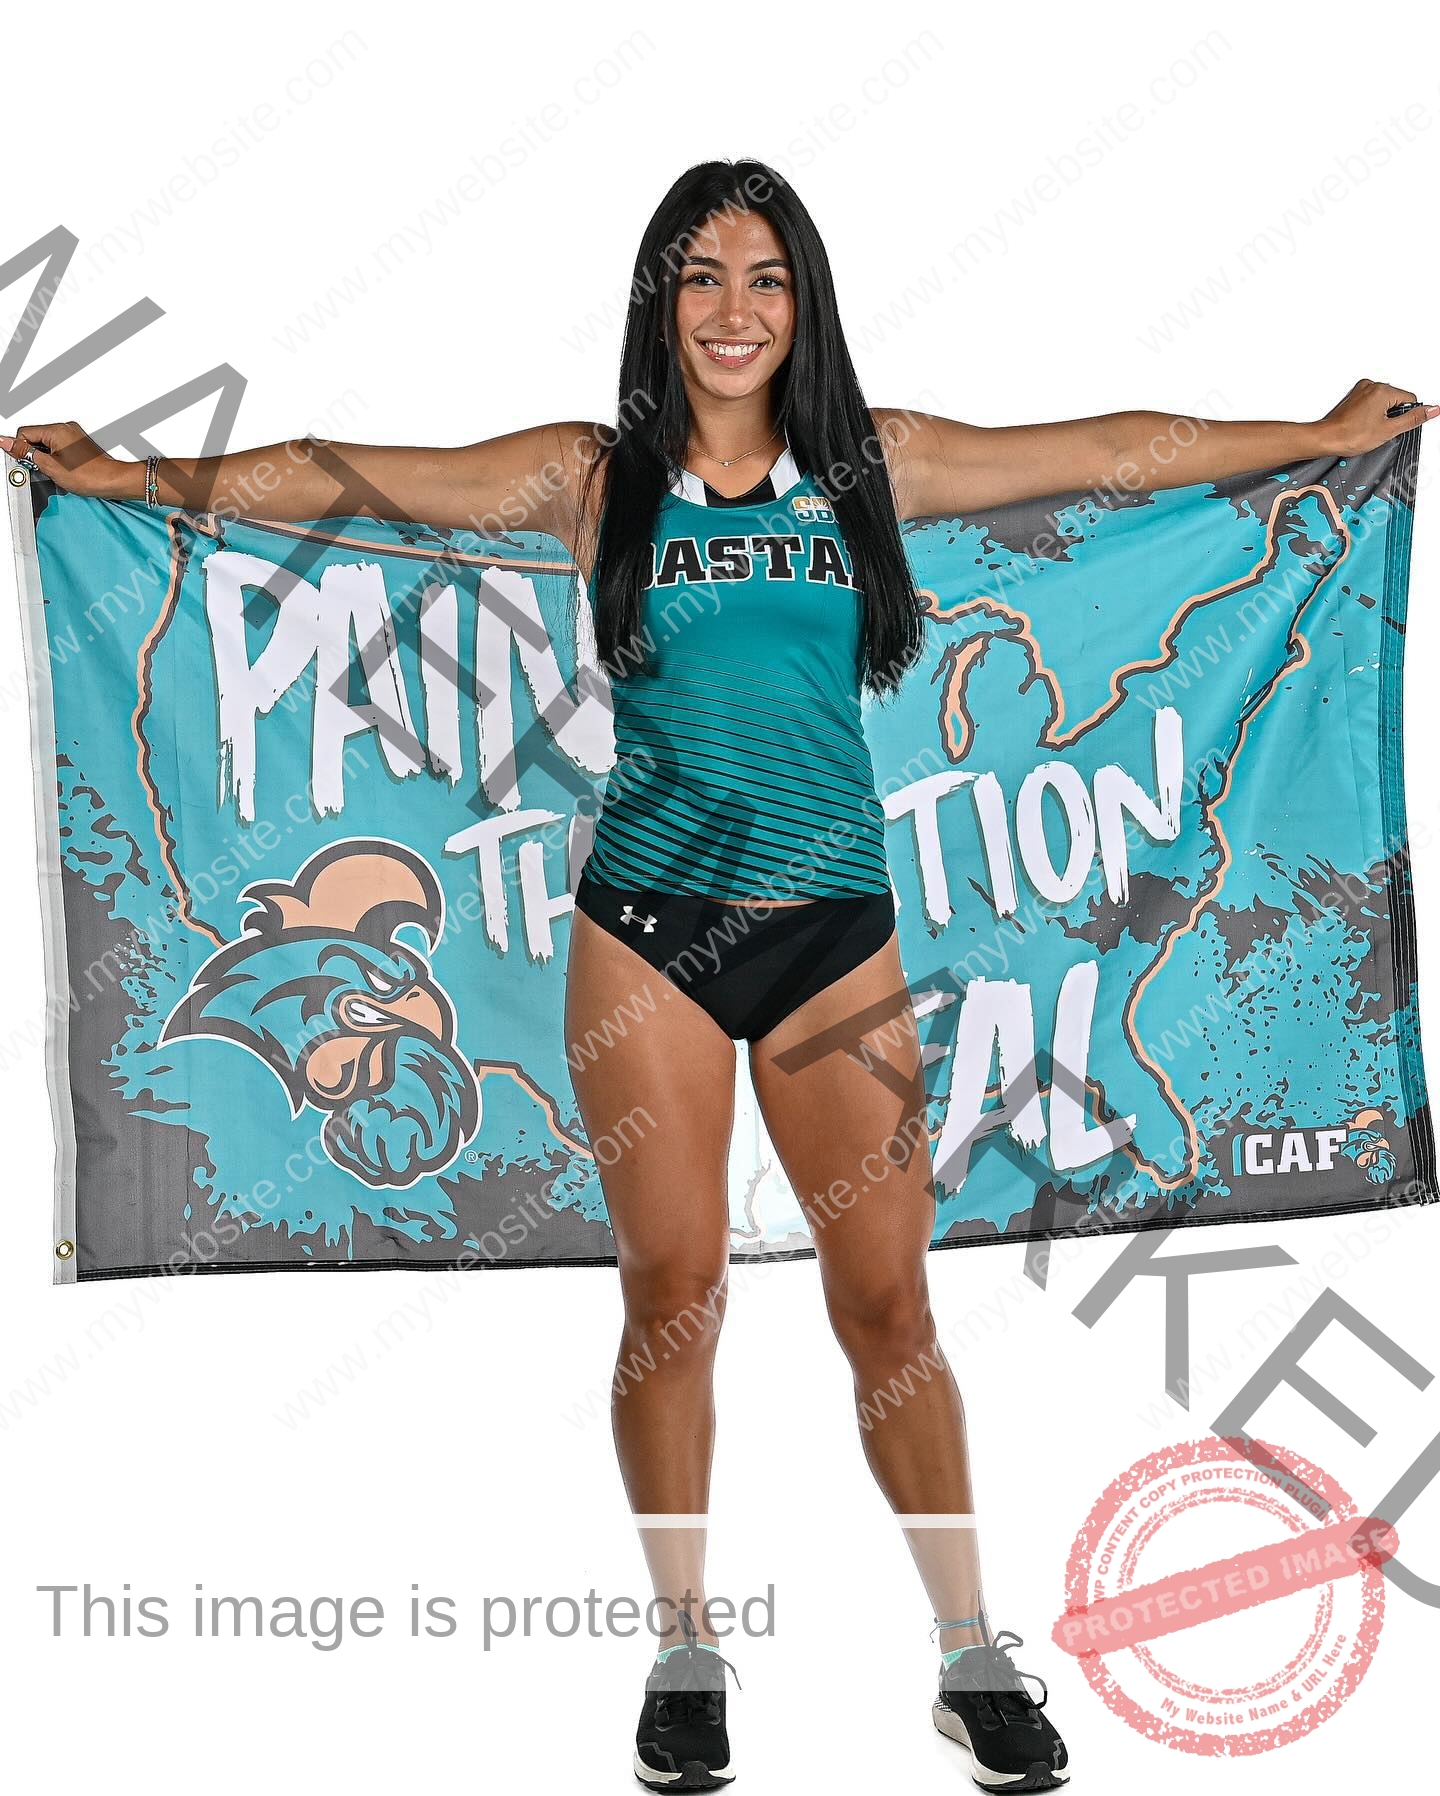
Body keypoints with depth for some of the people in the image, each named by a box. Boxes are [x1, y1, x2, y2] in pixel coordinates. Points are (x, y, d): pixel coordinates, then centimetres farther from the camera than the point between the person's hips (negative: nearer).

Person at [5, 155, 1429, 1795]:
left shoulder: (877, 466, 8)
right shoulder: (593, 477, 4)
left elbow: (1121, 452, 13)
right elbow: (346, 480, 4)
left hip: (836, 926, 1)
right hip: (650, 924, 0)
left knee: (887, 1299, 2)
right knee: (671, 1293, 3)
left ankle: (973, 1657, 16)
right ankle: (686, 1652, 20)